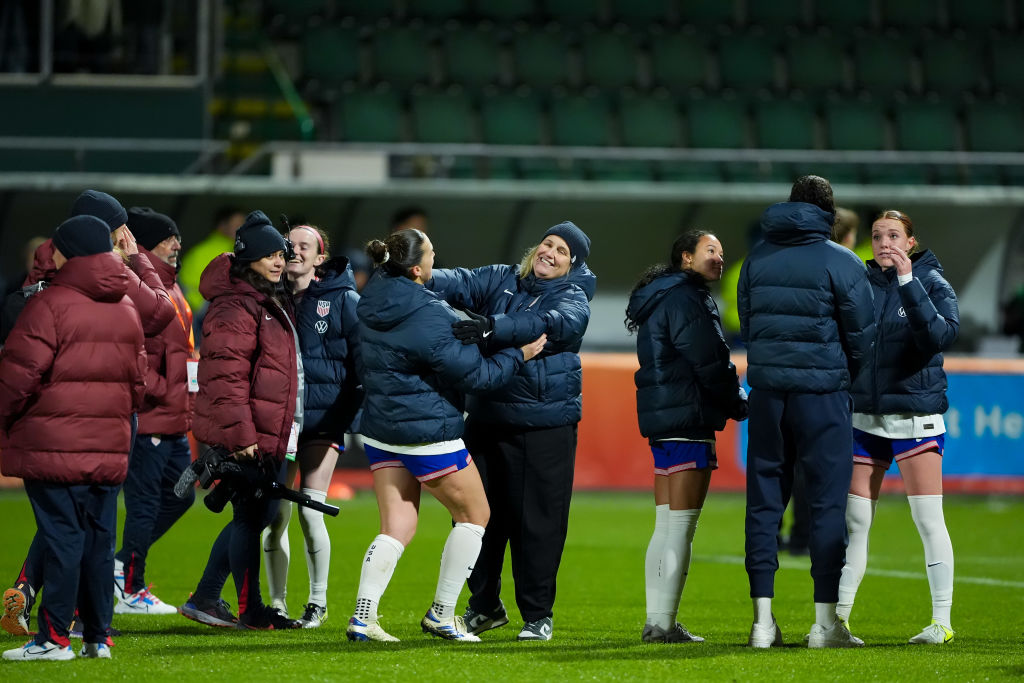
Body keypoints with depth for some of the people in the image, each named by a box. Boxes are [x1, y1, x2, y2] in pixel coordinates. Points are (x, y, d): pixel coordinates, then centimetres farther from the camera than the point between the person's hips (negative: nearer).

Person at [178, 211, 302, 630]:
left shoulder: (271, 304, 19)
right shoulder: (235, 308, -14)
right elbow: (226, 375, -21)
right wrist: (241, 435, -24)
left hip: (268, 434, 10)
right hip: (244, 437, -10)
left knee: (255, 516, 14)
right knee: (251, 517, -4)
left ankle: (205, 599, 21)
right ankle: (251, 611, 4)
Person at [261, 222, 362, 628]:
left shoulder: (342, 300, 1)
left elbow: (362, 358, 2)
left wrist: (357, 413, -4)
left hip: (322, 418, -3)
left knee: (310, 513, -8)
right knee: (275, 515, 0)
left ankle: (318, 601, 7)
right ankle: (277, 603, 12)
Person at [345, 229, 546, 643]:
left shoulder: (374, 299, 1)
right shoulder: (428, 319, -23)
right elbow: (475, 375, -16)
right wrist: (519, 355, -2)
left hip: (379, 429, 8)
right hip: (428, 433, -7)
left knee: (396, 528, 10)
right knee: (474, 515, 12)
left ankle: (363, 615, -6)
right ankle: (441, 614, 12)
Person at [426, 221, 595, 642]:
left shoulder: (573, 299, -3)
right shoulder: (502, 281, 10)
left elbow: (549, 323, -24)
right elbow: (464, 283, -7)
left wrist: (492, 328, -40)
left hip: (546, 423, -4)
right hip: (489, 417, 4)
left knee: (538, 519, -3)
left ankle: (538, 614, 7)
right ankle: (485, 606, 26)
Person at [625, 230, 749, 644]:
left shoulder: (658, 299, 21)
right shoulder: (685, 299, -11)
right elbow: (708, 363, -17)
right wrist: (740, 404, -2)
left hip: (661, 420, 10)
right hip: (688, 419, -10)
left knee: (665, 526, 12)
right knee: (681, 525, -10)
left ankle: (656, 622, 12)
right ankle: (664, 623, -12)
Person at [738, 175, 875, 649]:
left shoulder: (757, 259, 8)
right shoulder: (842, 264, -5)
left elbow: (745, 324, 14)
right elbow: (861, 338, -1)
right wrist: (848, 378, 17)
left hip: (766, 390, 4)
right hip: (822, 392, -4)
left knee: (764, 498, 7)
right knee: (827, 501, 1)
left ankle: (763, 618, 4)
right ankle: (825, 621, -2)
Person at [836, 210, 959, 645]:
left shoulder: (931, 282, -3)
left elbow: (942, 336, -20)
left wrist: (908, 283, -24)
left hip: (916, 414, -4)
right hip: (866, 415, 4)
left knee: (928, 519, -6)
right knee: (854, 521, 4)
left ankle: (941, 621, -3)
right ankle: (839, 615, 9)